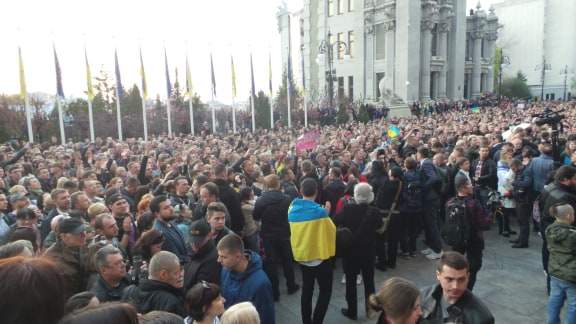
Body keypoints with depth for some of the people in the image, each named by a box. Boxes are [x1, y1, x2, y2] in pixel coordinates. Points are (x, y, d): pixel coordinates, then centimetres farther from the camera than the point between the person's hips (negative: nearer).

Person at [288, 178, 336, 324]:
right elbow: (332, 230, -6)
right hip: (320, 256, -5)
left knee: (307, 291, 16)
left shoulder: (292, 209, -5)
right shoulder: (319, 211, -20)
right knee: (325, 290, 10)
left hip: (301, 255, 5)